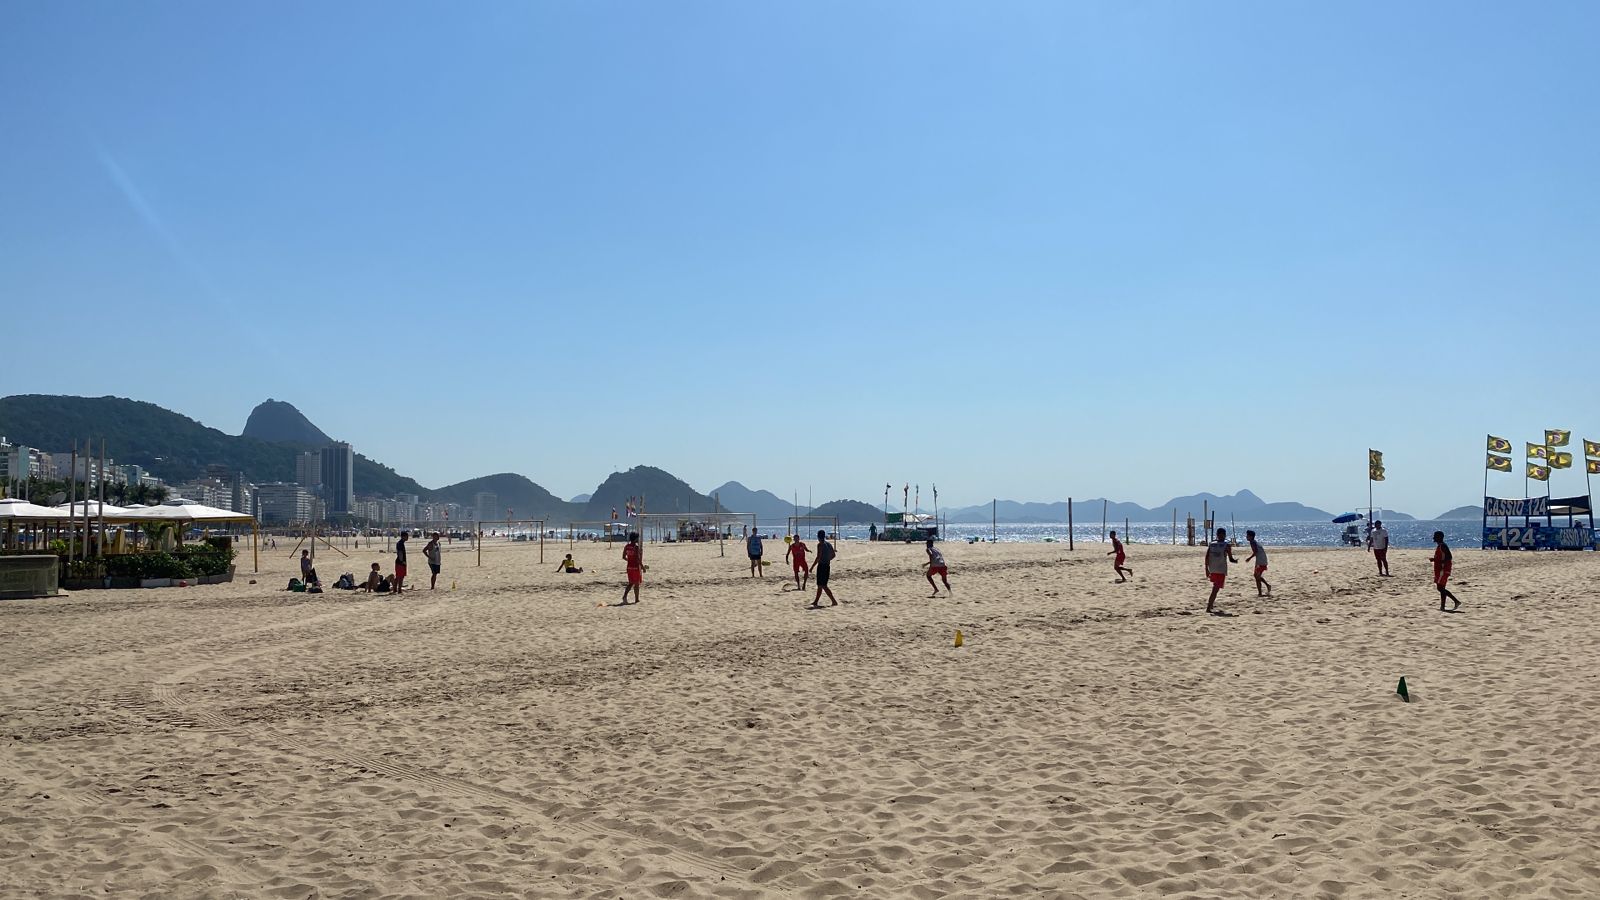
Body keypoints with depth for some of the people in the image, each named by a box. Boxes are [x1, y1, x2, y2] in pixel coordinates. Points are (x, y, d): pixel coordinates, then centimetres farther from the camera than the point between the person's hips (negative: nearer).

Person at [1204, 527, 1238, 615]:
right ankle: (1209, 607, -13)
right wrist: (1235, 561, 17)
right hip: (1221, 570, -5)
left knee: (1215, 588, 26)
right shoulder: (1227, 545, -5)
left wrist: (1207, 569, 3)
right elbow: (1230, 559, -5)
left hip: (1212, 570, 5)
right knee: (1216, 589, -5)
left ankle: (1211, 603, 30)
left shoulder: (1211, 544, 5)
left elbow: (1207, 557, -1)